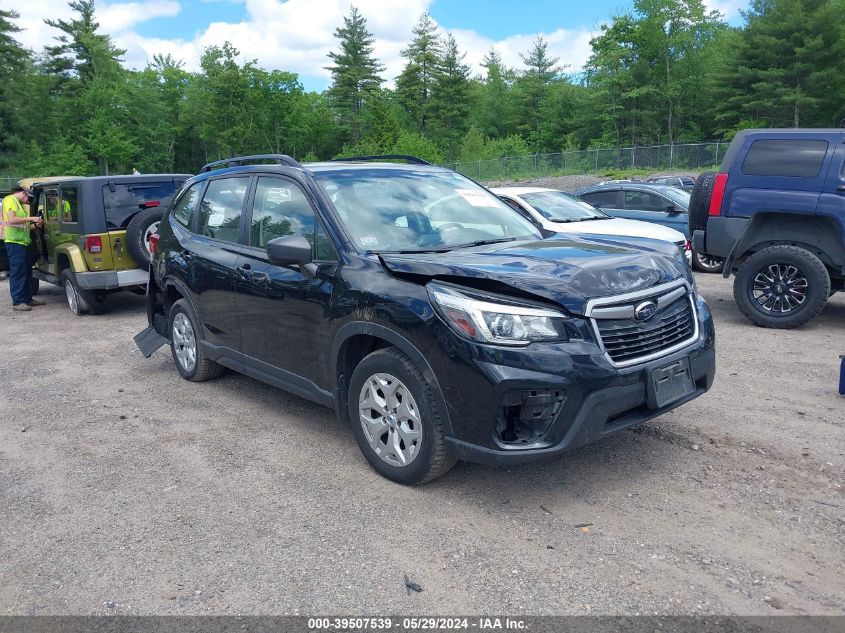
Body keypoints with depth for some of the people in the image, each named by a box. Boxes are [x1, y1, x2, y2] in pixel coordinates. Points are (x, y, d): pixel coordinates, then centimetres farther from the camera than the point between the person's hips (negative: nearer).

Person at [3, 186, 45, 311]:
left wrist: (35, 224, 10)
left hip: (23, 241, 10)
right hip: (14, 241, -10)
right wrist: (31, 218, -17)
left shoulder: (19, 204, 22)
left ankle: (27, 298, 21)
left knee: (27, 271, 14)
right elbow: (12, 220, -19)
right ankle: (17, 302, -7)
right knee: (17, 272, -9)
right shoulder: (9, 200, -6)